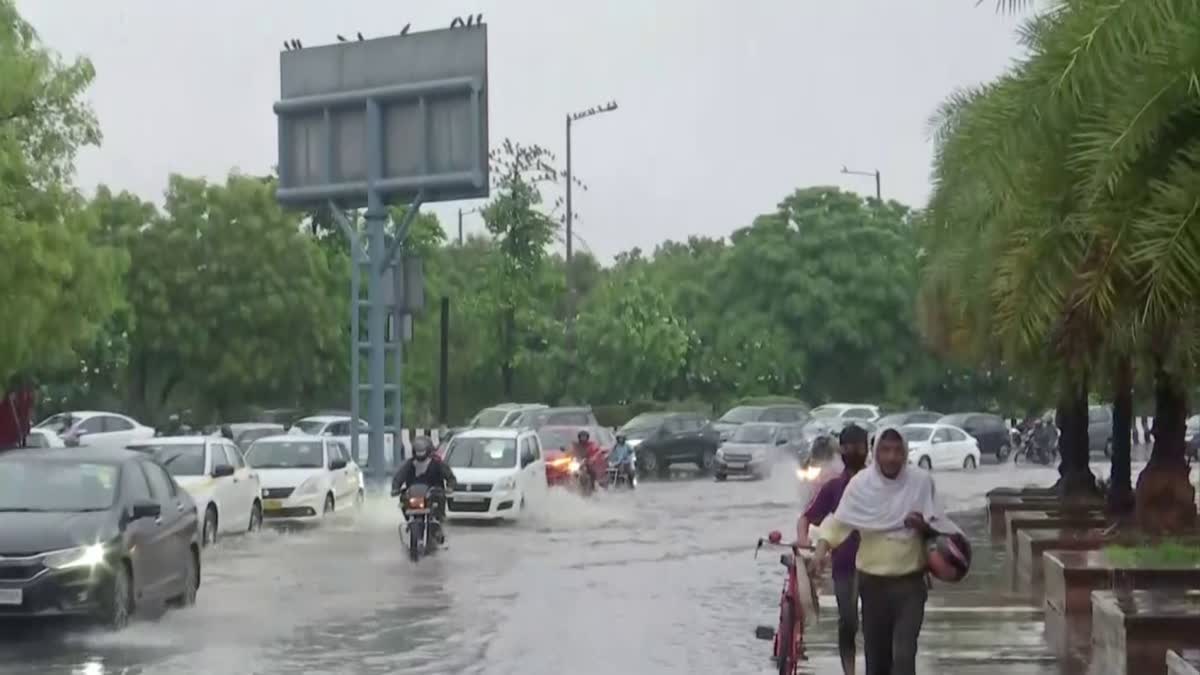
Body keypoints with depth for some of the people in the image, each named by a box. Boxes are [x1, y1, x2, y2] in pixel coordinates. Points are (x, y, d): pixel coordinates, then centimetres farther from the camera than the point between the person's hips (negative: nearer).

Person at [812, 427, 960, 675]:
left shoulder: (921, 481, -5)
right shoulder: (860, 483, -6)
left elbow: (938, 525, 7)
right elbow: (839, 521, -5)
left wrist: (924, 526, -16)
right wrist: (822, 547, -23)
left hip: (910, 581, -2)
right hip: (873, 581, 2)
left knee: (904, 653, -12)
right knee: (876, 651, 13)